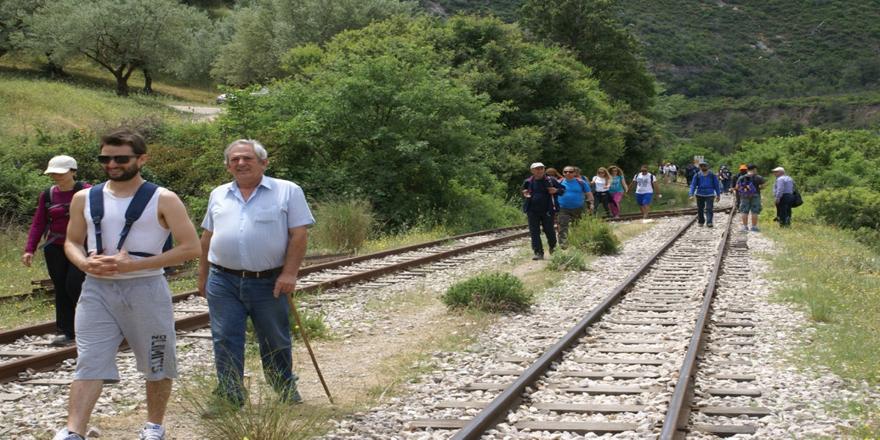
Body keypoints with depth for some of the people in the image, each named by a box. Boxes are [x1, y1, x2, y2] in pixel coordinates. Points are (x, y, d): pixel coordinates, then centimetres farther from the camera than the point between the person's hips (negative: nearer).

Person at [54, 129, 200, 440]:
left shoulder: (163, 200, -6)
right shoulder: (84, 199, 6)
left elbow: (191, 247, -11)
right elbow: (72, 241, 18)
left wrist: (133, 264, -18)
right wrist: (84, 262, -9)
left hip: (146, 289, -2)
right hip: (97, 289, 2)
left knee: (157, 364, 10)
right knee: (89, 363, -8)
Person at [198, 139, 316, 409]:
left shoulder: (288, 191, -1)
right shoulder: (218, 195, 12)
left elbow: (299, 234, -6)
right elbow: (207, 237, 17)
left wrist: (290, 273, -14)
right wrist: (202, 276, 15)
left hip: (269, 283, -3)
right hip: (223, 282, 3)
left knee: (276, 343, 9)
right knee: (225, 342, 1)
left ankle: (287, 392, 27)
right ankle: (229, 399, 9)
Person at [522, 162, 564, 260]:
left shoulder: (550, 180, 0)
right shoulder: (528, 182, 6)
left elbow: (562, 190, 7)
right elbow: (524, 191, 24)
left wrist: (556, 190, -14)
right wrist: (524, 194, 1)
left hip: (547, 211, -2)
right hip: (532, 211, 2)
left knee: (549, 230, 5)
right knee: (534, 233, -2)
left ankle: (552, 247, 34)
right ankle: (538, 253, 2)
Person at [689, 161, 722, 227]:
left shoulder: (712, 175, 1)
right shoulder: (697, 175, 2)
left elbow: (716, 185, 7)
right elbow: (693, 185, 1)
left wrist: (718, 195, 7)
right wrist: (691, 194, -11)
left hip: (709, 195, -2)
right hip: (700, 194, 2)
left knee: (709, 209, -13)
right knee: (700, 209, 9)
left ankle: (709, 222, -16)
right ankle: (701, 222, 26)